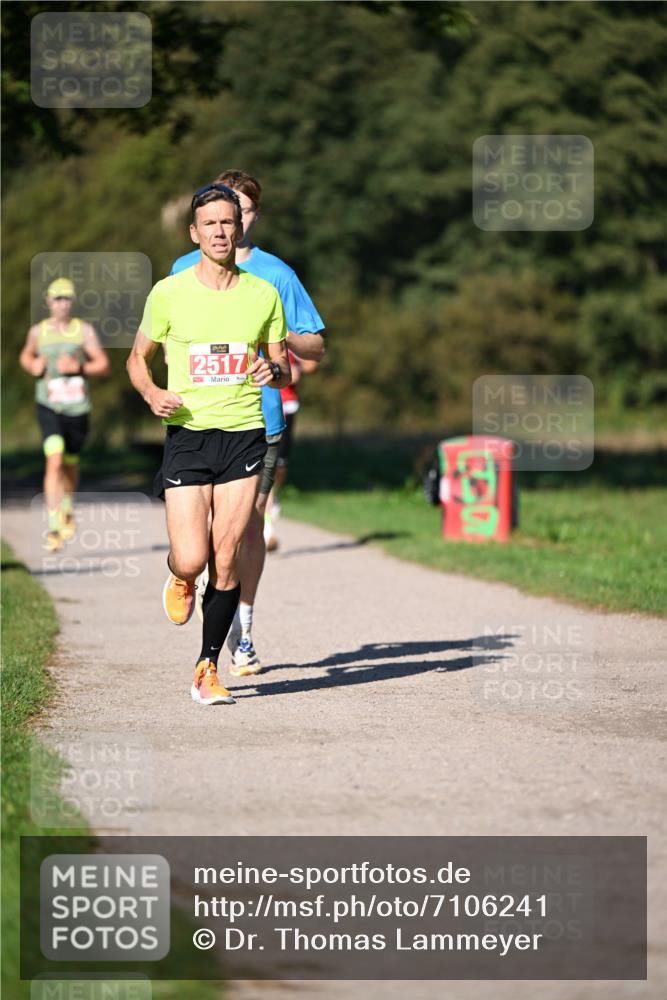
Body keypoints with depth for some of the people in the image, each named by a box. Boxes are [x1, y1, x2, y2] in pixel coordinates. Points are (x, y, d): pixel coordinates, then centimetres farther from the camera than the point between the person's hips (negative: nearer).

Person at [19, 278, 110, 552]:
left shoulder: (85, 331, 1)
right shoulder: (38, 331, 4)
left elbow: (104, 365, -1)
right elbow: (25, 356, 23)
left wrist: (79, 368, -18)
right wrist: (32, 366, 0)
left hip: (77, 408, 1)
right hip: (48, 406, -1)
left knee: (70, 465, 16)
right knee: (54, 462, -19)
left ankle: (68, 510, 46)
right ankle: (53, 529, -23)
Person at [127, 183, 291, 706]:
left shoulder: (263, 294, 4)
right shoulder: (168, 293, 0)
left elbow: (283, 368, 13)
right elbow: (138, 357, 12)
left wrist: (274, 370, -11)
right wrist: (152, 394, -8)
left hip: (245, 435, 1)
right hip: (187, 434, -1)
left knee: (227, 560, -3)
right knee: (192, 560, -10)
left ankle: (208, 668, 11)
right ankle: (179, 579, 29)